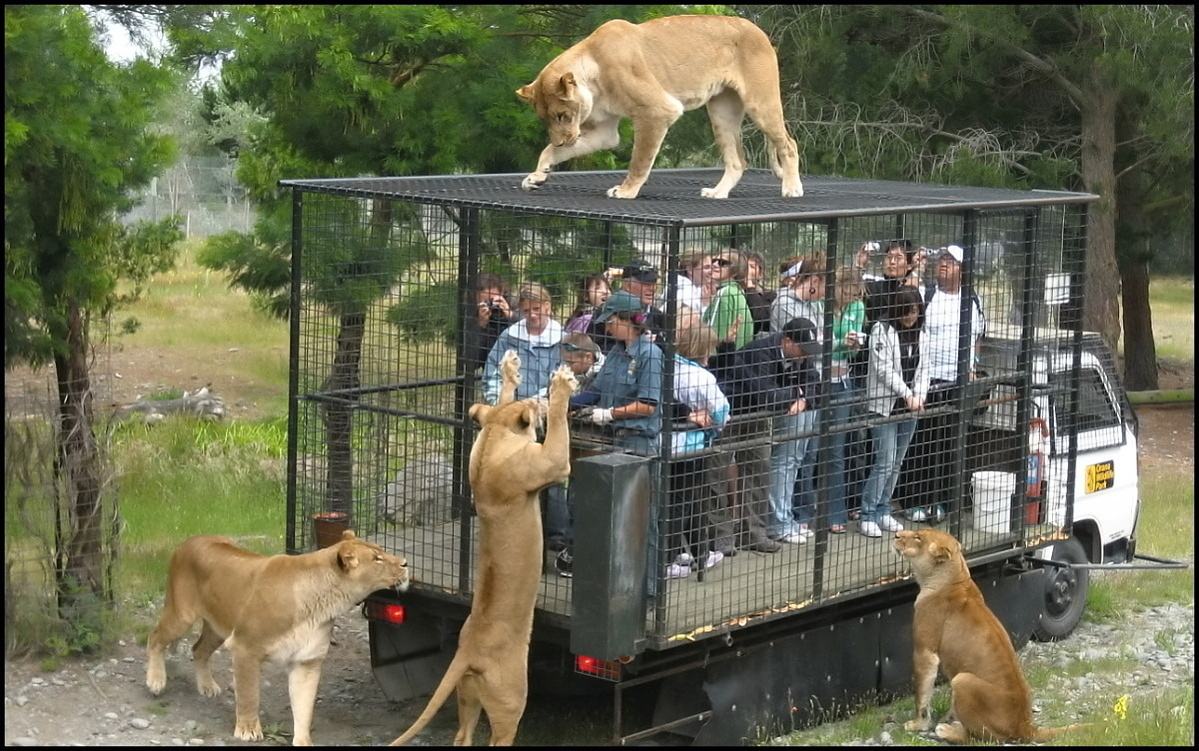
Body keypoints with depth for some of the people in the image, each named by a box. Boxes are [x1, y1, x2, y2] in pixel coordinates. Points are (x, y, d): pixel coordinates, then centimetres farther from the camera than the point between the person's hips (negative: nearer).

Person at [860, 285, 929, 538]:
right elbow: (884, 368, -13)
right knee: (885, 462, -10)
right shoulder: (882, 330, -8)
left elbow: (923, 368, 11)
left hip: (910, 407, 6)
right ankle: (868, 516, -4)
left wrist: (920, 396, -5)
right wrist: (907, 394, -17)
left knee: (896, 463, 9)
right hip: (884, 405, -6)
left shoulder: (919, 334, 12)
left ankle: (883, 512, 18)